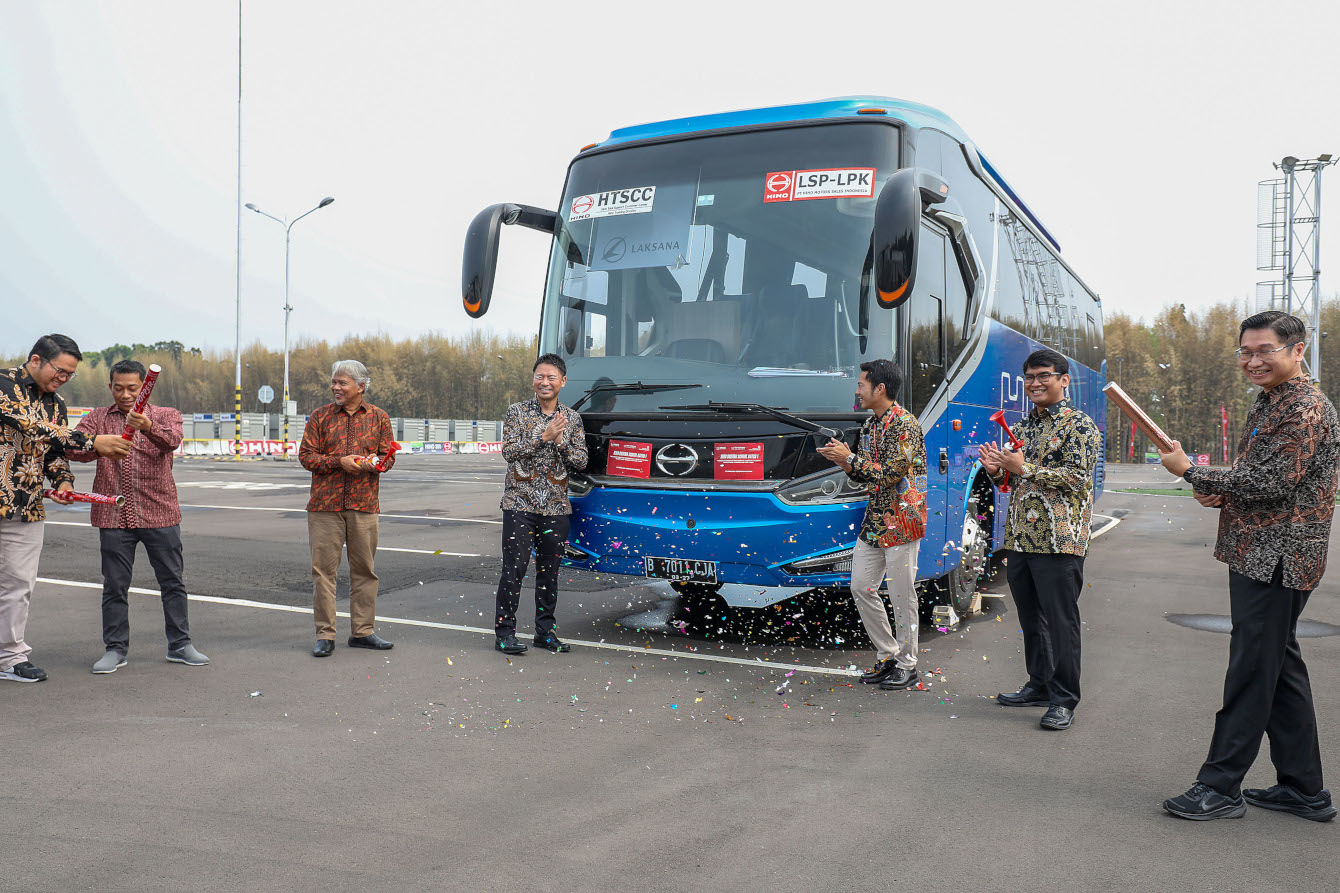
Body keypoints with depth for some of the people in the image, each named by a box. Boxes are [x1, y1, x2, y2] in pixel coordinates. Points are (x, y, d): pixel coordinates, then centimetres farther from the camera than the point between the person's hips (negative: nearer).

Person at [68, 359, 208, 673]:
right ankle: (115, 649, 17)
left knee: (172, 582, 5)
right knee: (114, 586, 5)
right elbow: (73, 449, -6)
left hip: (160, 515, -1)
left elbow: (172, 440, -17)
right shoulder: (98, 418, 9)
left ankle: (180, 645, 16)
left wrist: (148, 427, -38)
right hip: (114, 516, 1)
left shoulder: (165, 415, 4)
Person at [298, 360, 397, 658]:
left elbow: (388, 455, 8)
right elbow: (306, 455, 1)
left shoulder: (379, 417, 8)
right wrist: (340, 461, -13)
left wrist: (372, 463, -14)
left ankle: (362, 631, 17)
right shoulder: (320, 416, 6)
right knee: (323, 569, -1)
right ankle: (325, 635, 6)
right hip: (325, 505, -1)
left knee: (364, 568, 6)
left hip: (364, 505, 1)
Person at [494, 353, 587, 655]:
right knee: (514, 568, -5)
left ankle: (545, 631, 19)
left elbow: (581, 462, 4)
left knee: (549, 571, 8)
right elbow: (509, 451, -10)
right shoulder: (517, 412, 2)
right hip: (520, 503, -3)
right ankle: (505, 632, 4)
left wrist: (560, 443, -12)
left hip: (556, 506, 3)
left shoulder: (572, 419, 9)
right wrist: (543, 436, -18)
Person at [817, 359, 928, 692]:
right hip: (874, 520, 9)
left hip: (901, 521, -9)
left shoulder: (904, 424, -14)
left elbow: (890, 474, -21)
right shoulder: (870, 424, 13)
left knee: (902, 595, -1)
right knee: (861, 587, 8)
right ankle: (887, 656, 21)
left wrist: (850, 457, -15)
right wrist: (844, 462, 0)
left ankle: (907, 667, 13)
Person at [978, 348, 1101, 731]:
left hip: (1059, 540, -7)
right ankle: (1039, 685, 27)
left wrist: (1025, 467, -19)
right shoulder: (1021, 427, 17)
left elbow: (1078, 477, -16)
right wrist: (996, 469, 1)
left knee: (1060, 621, -2)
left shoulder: (1080, 426, -5)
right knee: (1030, 619, 14)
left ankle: (1064, 699, 6)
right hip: (1019, 538, 7)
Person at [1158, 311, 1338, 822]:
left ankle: (1221, 787, 3)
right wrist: (1222, 495, 6)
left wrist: (1190, 471, -13)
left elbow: (1270, 483, -21)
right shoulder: (1268, 405, 17)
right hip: (1261, 556, 10)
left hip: (1275, 560, -10)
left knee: (1251, 672, -5)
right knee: (1280, 669, 14)